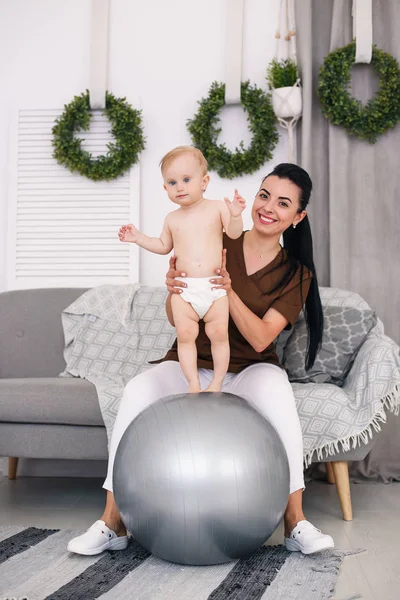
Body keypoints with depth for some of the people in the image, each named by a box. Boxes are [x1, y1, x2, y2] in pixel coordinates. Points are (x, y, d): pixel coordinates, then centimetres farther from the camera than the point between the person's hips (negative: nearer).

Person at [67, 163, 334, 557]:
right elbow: (174, 319, -5)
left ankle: (295, 523, -24)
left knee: (276, 390, -35)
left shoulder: (296, 274, -2)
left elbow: (260, 338, -16)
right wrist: (173, 290, -28)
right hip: (191, 366, 1)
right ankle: (112, 523, -17)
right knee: (136, 393, -28)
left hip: (248, 371, 0)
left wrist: (229, 291, -31)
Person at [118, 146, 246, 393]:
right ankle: (193, 383, 8)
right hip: (184, 289, 2)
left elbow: (234, 234, -5)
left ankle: (217, 383, 12)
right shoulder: (172, 218, 11)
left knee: (219, 334, -2)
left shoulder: (217, 207, 1)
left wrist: (235, 215, -24)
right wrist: (139, 238, 13)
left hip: (215, 287, -2)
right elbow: (164, 246, 23)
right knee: (185, 335, -3)